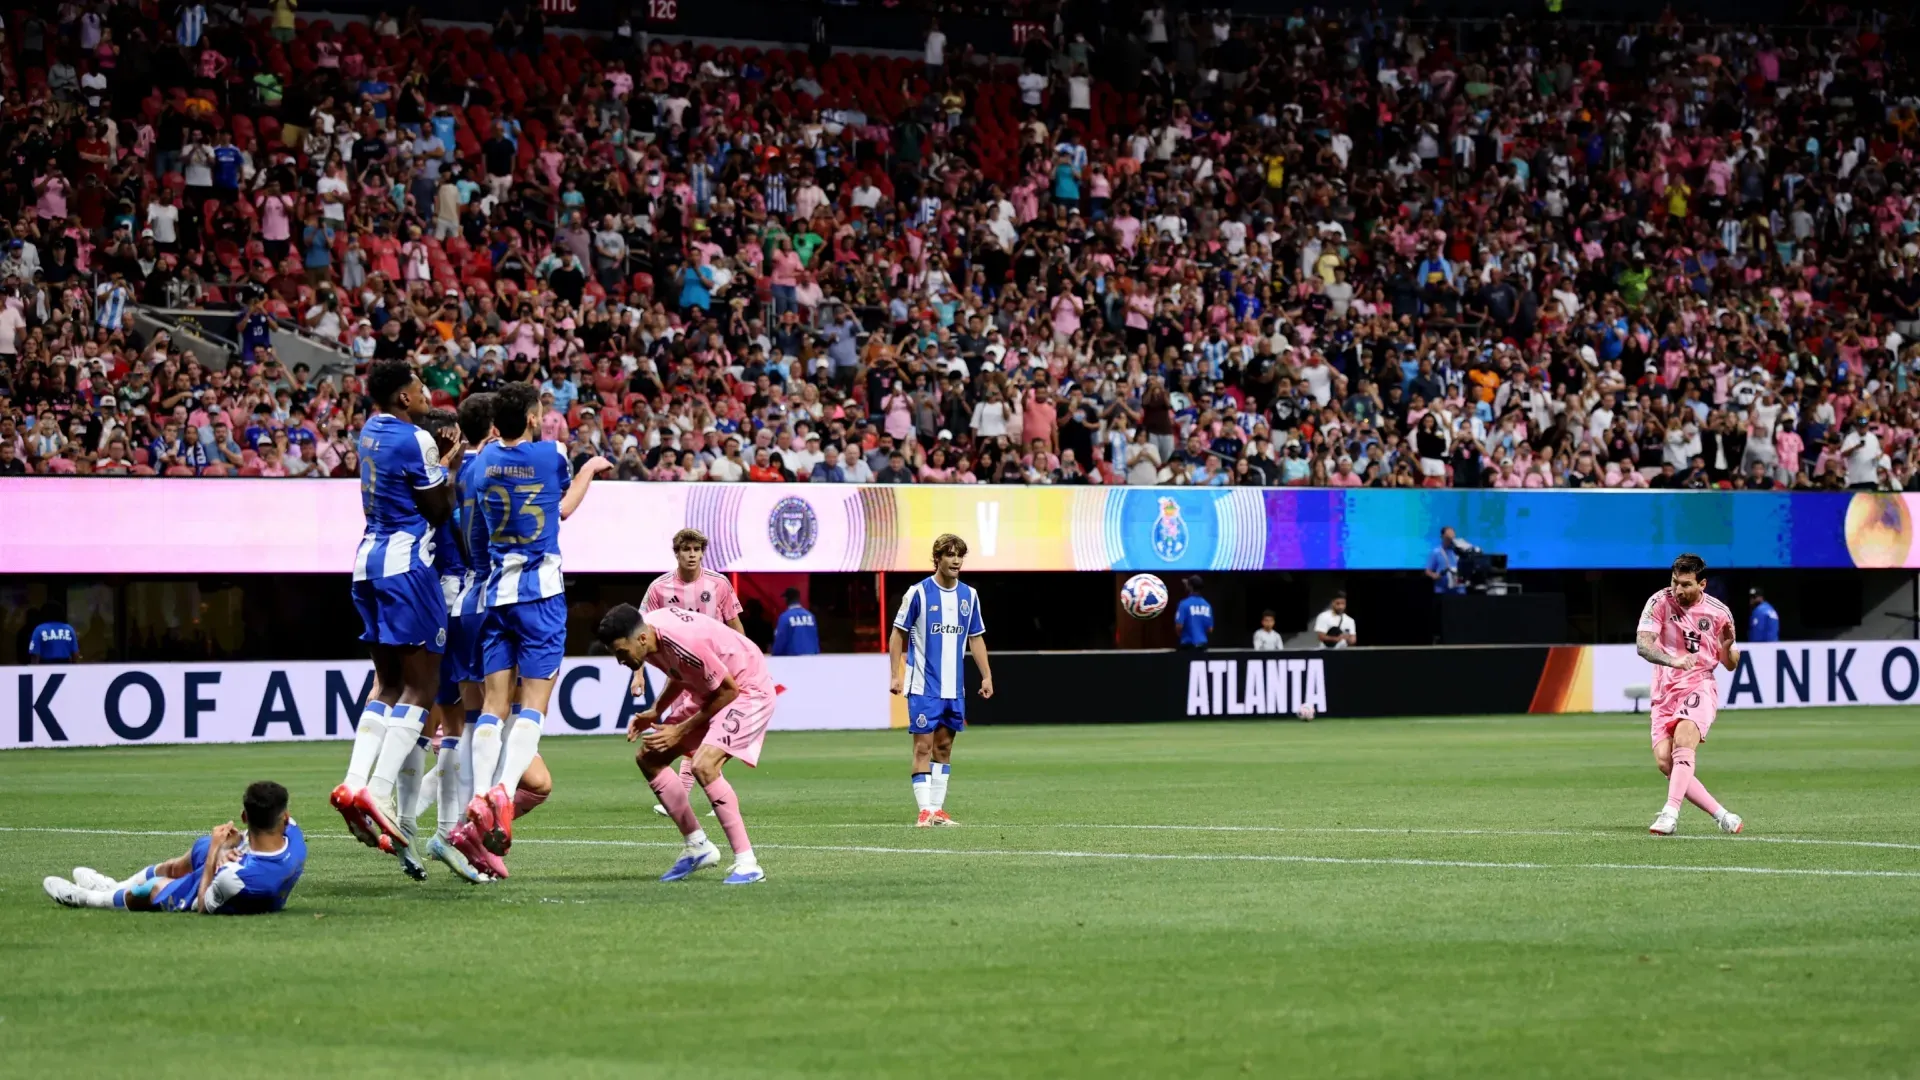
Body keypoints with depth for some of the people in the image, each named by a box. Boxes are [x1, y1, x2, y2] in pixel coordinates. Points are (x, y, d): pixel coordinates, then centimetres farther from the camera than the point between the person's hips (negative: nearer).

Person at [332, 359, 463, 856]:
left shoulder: (371, 431, 12)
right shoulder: (415, 441, -12)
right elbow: (439, 511, -5)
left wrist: (442, 462, 15)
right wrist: (452, 465, 9)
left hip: (368, 559, 8)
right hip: (405, 562, -8)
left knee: (387, 681, 14)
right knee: (420, 684, -6)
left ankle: (354, 781, 0)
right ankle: (379, 790, -18)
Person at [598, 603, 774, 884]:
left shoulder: (684, 642, -35)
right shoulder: (646, 630, -8)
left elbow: (729, 690, -24)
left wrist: (682, 730, -19)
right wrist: (655, 712, -1)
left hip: (747, 690, -10)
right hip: (707, 692, 10)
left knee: (704, 766, -28)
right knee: (648, 758, 5)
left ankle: (747, 863, -23)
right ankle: (697, 846, 13)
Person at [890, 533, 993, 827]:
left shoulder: (969, 595, 7)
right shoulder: (918, 593, -7)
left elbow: (976, 638, 15)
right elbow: (898, 634, -3)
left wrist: (986, 676, 9)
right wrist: (896, 676, -8)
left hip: (954, 688, 5)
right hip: (924, 687, -5)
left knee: (944, 747, 8)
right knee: (923, 746, -7)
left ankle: (937, 809, 13)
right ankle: (924, 811, -7)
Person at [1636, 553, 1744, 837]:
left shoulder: (1719, 612, -1)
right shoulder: (1660, 603, -4)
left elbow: (1729, 664, 9)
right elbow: (1643, 644, -18)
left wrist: (1728, 646, -15)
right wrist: (1673, 660, -36)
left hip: (1699, 687, -2)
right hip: (1665, 693, 2)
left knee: (1683, 741, -30)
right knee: (1664, 762, -10)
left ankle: (1671, 813, -38)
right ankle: (1723, 816, -1)